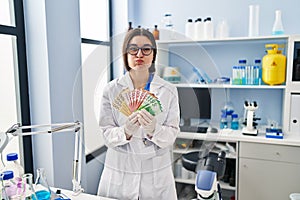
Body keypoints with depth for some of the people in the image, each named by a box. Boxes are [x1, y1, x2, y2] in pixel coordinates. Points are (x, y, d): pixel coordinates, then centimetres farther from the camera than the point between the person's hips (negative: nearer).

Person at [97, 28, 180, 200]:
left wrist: (153, 130, -25)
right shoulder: (112, 90, -4)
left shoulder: (168, 91, -4)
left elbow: (172, 135, -6)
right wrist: (126, 132, -25)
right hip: (119, 173, 0)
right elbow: (107, 134, -6)